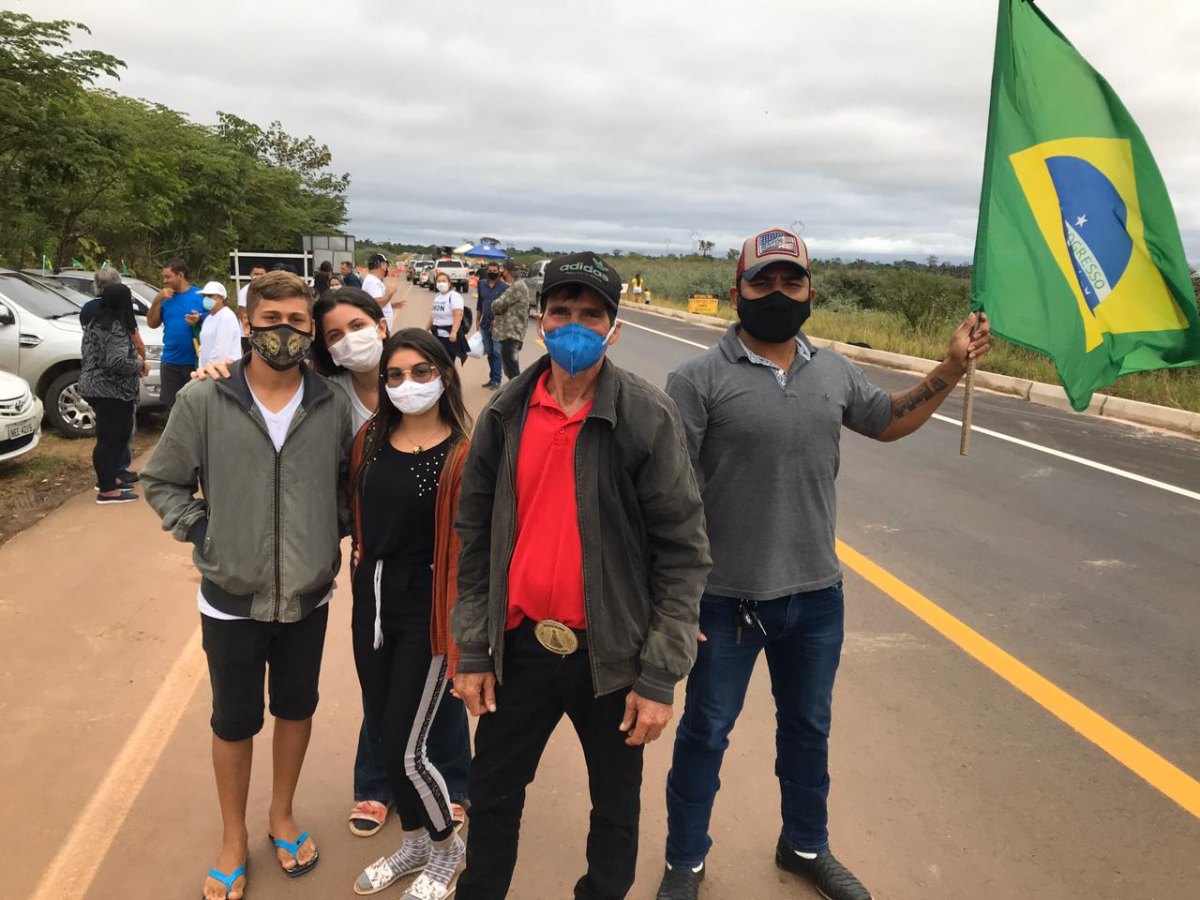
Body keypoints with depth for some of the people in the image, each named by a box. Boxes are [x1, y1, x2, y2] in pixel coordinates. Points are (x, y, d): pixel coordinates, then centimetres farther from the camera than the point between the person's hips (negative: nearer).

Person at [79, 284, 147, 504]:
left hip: (95, 387, 10)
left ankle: (108, 478, 28)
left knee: (116, 435, 19)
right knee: (110, 438, -5)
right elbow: (117, 362, -28)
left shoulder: (96, 322, 13)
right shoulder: (116, 328, -18)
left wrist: (134, 357, 13)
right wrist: (140, 365, -11)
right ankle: (108, 490, 0)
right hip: (110, 391, -10)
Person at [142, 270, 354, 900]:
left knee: (296, 708, 19)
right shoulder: (202, 400, -10)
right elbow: (162, 480, 1)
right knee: (234, 721, 15)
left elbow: (351, 480, 8)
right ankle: (233, 837, 37)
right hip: (231, 597, -1)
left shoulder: (333, 405, -6)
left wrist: (335, 531, -2)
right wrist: (199, 531, -8)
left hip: (308, 595, 2)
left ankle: (281, 814, 43)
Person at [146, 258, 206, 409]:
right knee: (172, 406, 12)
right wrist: (157, 300, -4)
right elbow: (152, 323, 6)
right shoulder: (166, 298, 9)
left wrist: (200, 320, -22)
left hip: (195, 361, -5)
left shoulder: (200, 296, -3)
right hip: (170, 361, 5)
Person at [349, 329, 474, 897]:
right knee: (384, 734, 16)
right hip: (371, 602, 6)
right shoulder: (369, 440, 3)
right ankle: (414, 842, 40)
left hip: (427, 611, -6)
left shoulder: (463, 455, -14)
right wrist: (362, 566, 9)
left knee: (405, 751, -1)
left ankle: (447, 848, 28)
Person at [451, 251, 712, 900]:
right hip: (519, 648, 3)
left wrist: (659, 676, -11)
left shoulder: (648, 418, -12)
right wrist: (473, 651, 5)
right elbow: (476, 538, 6)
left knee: (615, 806, 18)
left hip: (611, 653, -2)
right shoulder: (505, 415, -1)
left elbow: (683, 551, -10)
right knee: (493, 795, 19)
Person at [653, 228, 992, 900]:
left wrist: (952, 369, 9)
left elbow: (890, 421, 21)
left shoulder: (835, 372, 3)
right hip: (728, 600, -4)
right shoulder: (700, 380, -14)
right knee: (705, 735, 14)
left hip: (817, 597, 5)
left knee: (809, 730, 23)